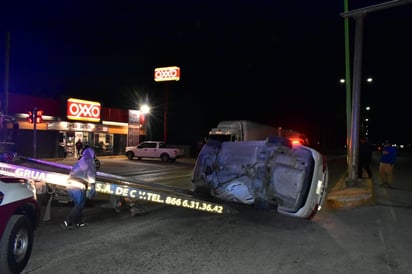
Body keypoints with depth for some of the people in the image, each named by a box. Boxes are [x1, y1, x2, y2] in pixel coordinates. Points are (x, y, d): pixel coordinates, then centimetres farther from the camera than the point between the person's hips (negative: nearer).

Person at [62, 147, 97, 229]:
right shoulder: (90, 162, 1)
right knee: (79, 205, 3)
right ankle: (67, 223, -3)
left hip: (70, 185, 7)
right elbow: (91, 176, -6)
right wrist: (91, 190, -7)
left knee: (78, 204, 19)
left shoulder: (78, 162, 23)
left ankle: (79, 221, 23)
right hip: (78, 187, -7)